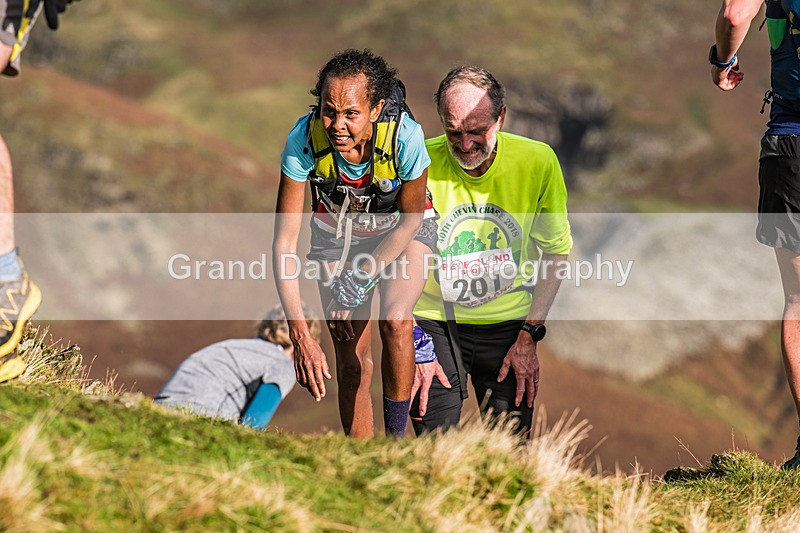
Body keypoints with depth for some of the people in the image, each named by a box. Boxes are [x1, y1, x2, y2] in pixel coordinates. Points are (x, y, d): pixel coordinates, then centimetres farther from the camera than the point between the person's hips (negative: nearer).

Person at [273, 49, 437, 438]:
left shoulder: (404, 137, -36)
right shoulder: (304, 140, -32)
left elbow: (411, 220, -17)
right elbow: (284, 242, -28)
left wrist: (362, 278, -24)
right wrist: (300, 335, -34)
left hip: (401, 229, -1)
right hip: (337, 231, 2)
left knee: (395, 319, -28)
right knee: (352, 363, -2)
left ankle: (397, 437, -12)